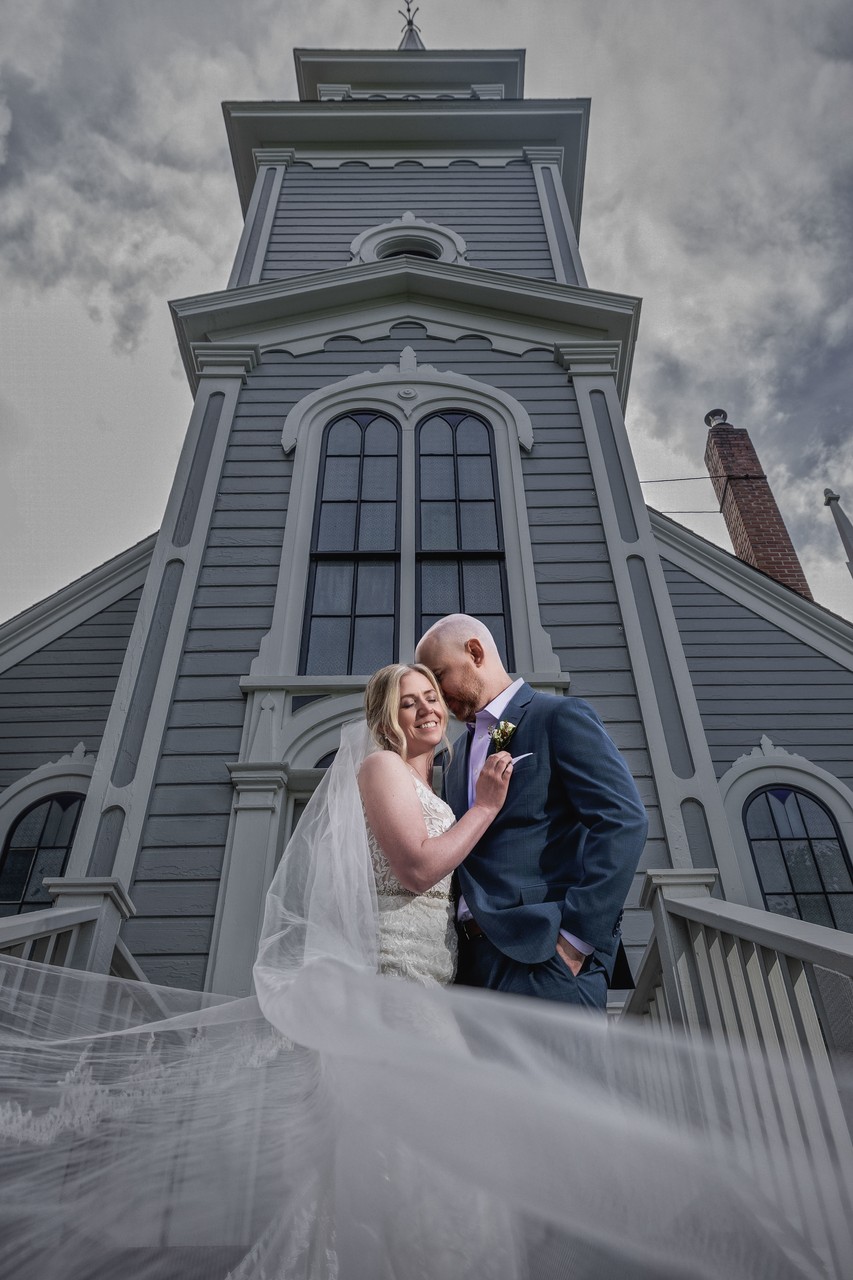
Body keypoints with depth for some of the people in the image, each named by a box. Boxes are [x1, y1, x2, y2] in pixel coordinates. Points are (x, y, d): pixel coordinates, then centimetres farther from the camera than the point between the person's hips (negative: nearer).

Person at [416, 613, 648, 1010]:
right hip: (474, 958, 7)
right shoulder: (460, 757, 21)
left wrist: (576, 938, -17)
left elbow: (624, 821, -13)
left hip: (542, 954, -7)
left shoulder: (560, 716, -2)